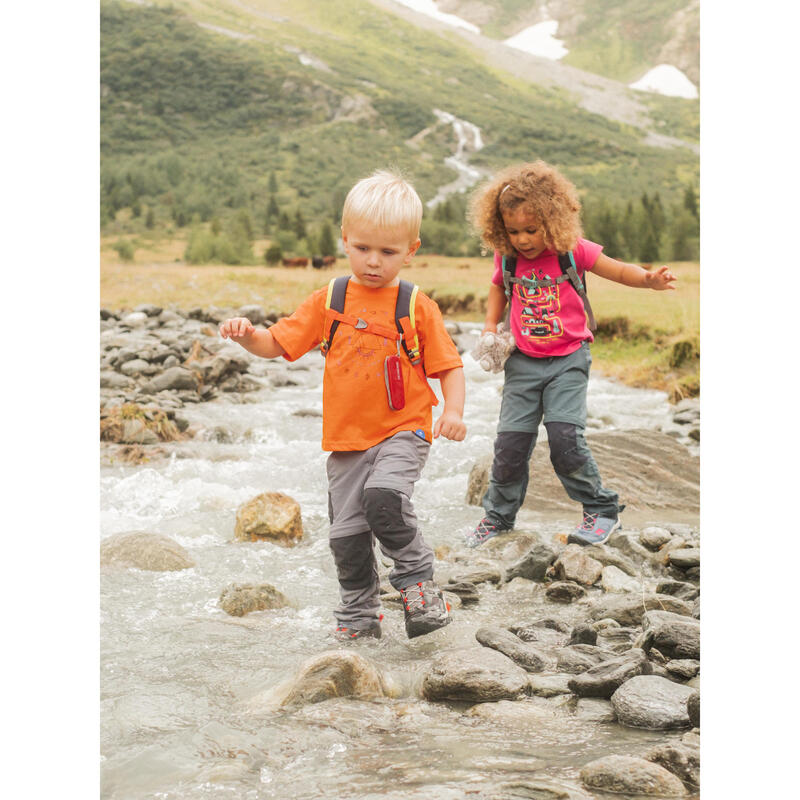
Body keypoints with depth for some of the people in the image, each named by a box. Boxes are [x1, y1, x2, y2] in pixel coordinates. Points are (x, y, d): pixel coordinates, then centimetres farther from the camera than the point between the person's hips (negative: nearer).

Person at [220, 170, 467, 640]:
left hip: (403, 430, -4)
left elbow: (449, 366, 1)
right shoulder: (329, 302, 4)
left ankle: (418, 578, -6)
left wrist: (453, 412, -16)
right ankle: (359, 617, 25)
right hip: (347, 438, 4)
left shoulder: (417, 307, -3)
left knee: (383, 497, -29)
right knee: (347, 533, 6)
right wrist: (246, 334, -16)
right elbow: (276, 344, 5)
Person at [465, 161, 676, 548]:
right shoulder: (507, 257, 0)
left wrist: (649, 280, -24)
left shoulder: (573, 251, -9)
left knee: (565, 438, -16)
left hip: (568, 360, -3)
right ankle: (498, 515, 23)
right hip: (524, 362, 3)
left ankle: (602, 509, 3)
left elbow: (619, 271, -4)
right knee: (510, 441, 2)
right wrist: (490, 325, 7)